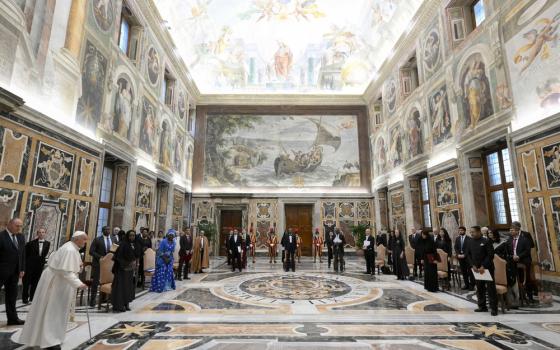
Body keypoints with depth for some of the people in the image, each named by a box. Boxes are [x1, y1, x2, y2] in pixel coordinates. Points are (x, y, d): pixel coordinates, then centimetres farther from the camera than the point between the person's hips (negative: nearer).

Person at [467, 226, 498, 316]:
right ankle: (482, 306, 20)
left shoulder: (486, 241, -9)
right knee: (479, 288, 10)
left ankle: (494, 308, 8)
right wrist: (473, 265, -4)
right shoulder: (470, 242, 5)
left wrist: (483, 266, -15)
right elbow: (468, 255, 8)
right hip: (476, 269, 5)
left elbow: (490, 255, -11)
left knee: (491, 288, 0)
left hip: (487, 268, -4)